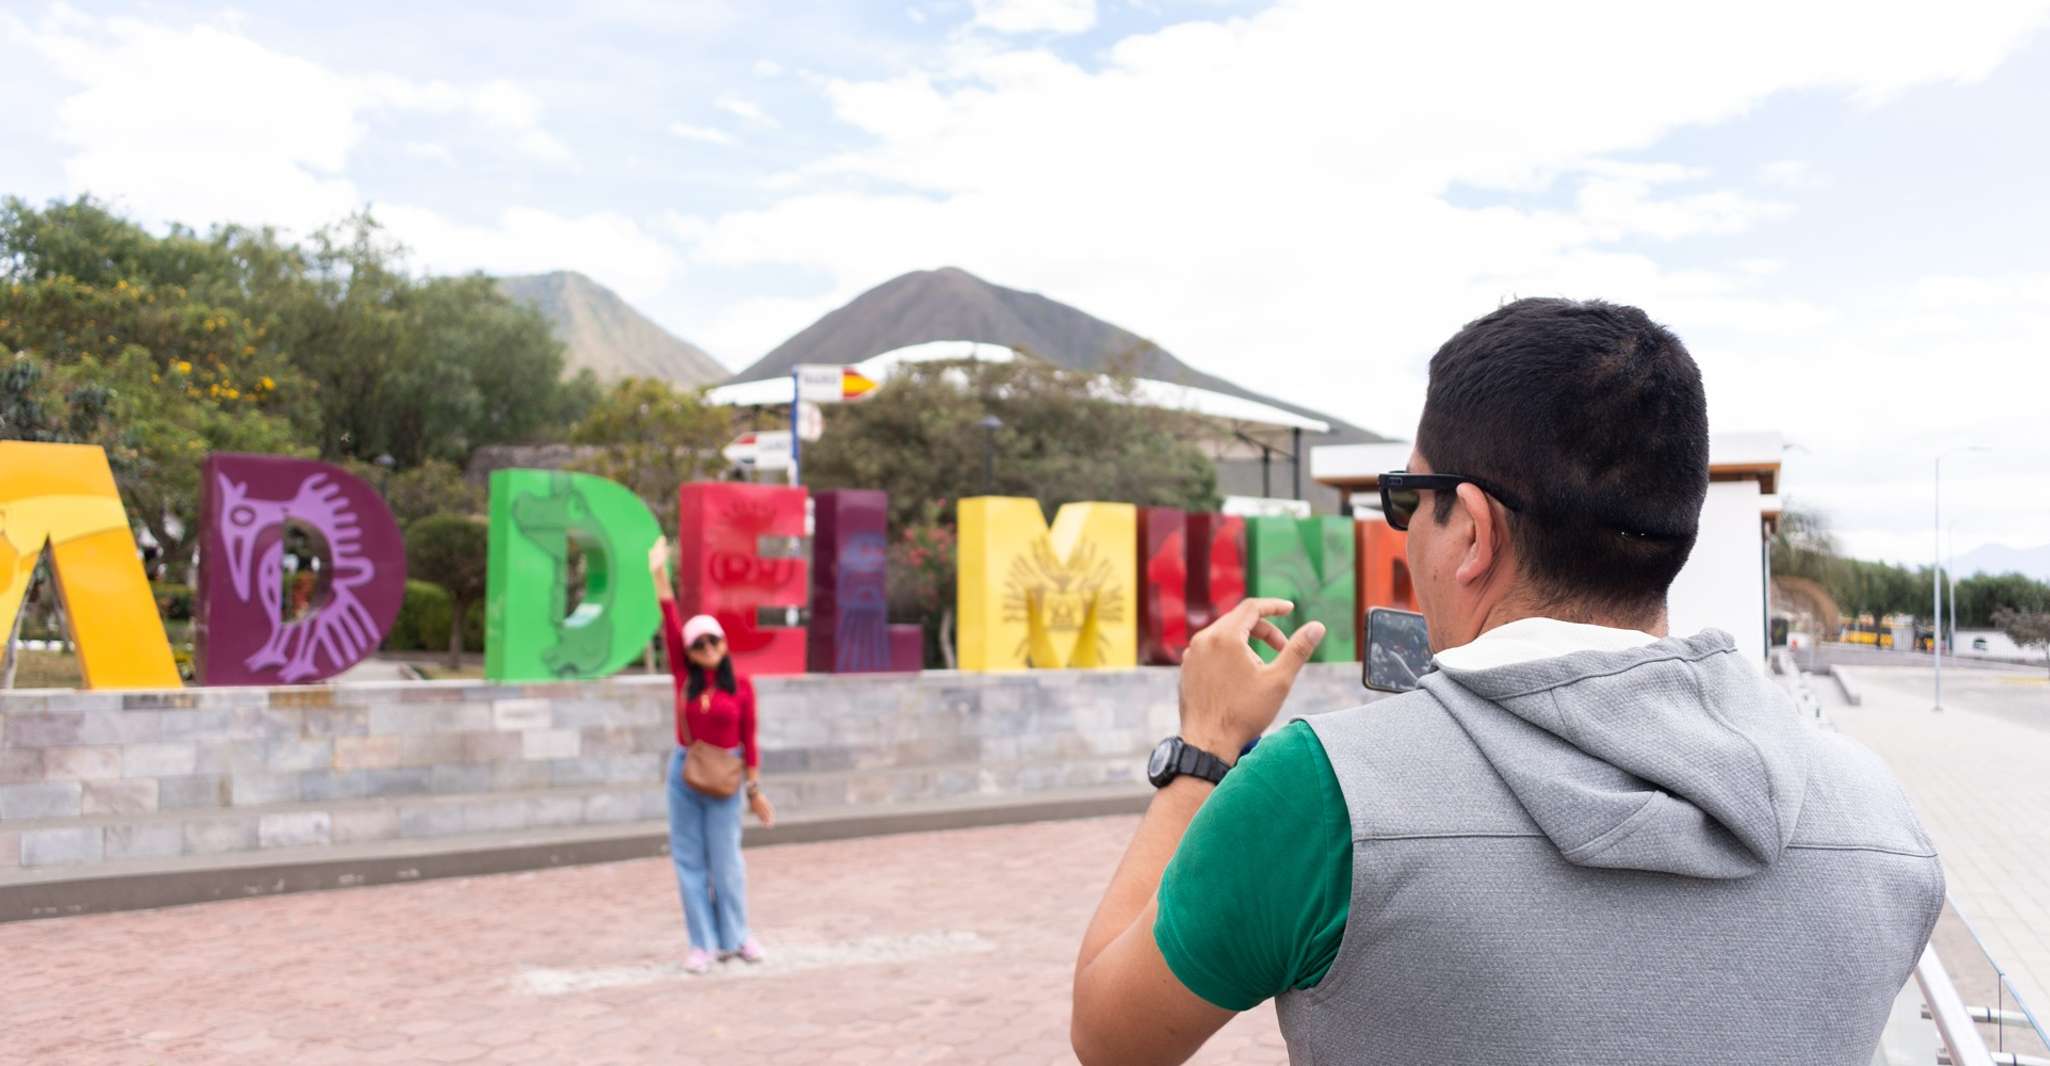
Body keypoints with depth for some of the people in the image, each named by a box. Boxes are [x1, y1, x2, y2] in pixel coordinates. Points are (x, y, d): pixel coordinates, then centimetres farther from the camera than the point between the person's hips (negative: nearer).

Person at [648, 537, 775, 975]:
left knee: (725, 860, 2)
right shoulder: (685, 678, 1)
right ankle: (701, 943, 13)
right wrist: (659, 576, -15)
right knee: (690, 860, 5)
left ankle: (734, 936, 19)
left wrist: (754, 789, -3)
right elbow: (671, 627, -7)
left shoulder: (741, 686, -4)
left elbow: (749, 741, -1)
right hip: (683, 773, 2)